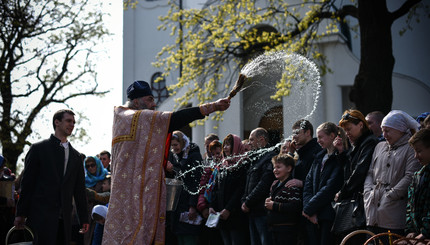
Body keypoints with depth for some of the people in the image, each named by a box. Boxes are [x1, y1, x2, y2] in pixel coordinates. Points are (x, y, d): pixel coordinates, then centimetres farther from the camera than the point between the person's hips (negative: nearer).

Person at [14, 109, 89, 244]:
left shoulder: (76, 156, 17)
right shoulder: (38, 149, 4)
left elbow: (79, 189, 17)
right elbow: (27, 183, 1)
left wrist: (84, 218, 14)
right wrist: (21, 213, -3)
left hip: (64, 218, 5)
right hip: (42, 215, -4)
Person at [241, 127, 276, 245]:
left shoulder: (269, 157, -11)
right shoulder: (255, 158, 20)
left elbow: (264, 184, -18)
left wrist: (248, 202, -14)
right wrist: (244, 201, 5)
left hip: (263, 212, -9)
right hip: (252, 212, 9)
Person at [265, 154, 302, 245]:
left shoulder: (292, 186, -14)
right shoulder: (275, 184, 16)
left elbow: (295, 206, -25)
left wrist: (274, 206, -18)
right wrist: (267, 202, 4)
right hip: (274, 229, 9)